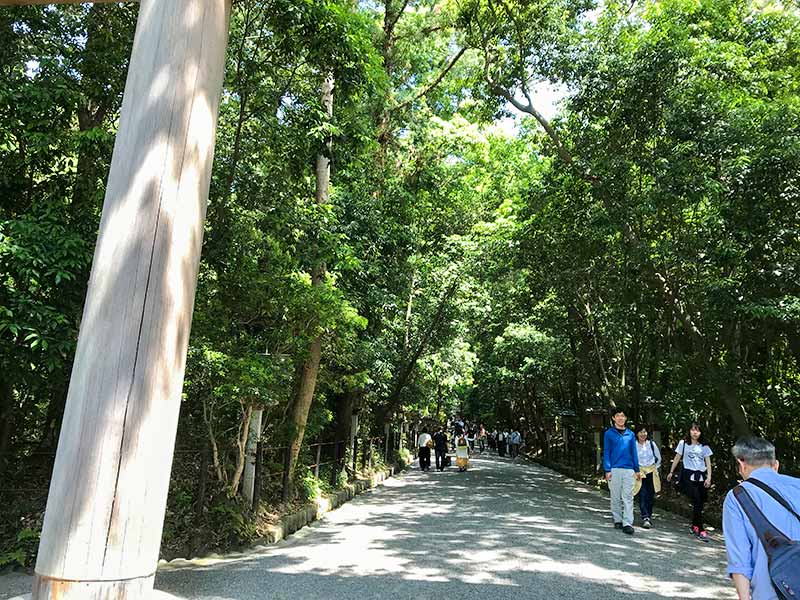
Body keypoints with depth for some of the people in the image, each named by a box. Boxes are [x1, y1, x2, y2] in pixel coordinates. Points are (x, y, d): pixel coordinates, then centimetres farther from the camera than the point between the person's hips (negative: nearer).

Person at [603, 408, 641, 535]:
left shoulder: (630, 434, 9)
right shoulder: (609, 433, 1)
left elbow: (634, 453, 13)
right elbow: (606, 453, 0)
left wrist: (637, 470, 9)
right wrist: (607, 470, -7)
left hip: (629, 469, 2)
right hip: (614, 469, -2)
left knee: (628, 497, -2)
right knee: (615, 497, 7)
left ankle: (627, 523, -3)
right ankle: (617, 520, 19)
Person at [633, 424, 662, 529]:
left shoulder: (651, 444, 4)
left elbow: (658, 458, 17)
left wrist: (655, 468, 13)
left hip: (651, 473, 3)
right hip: (639, 472, -3)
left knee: (650, 496, 6)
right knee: (642, 495, -12)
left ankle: (649, 516, 20)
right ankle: (645, 518, -15)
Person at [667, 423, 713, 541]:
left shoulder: (704, 446, 11)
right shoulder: (683, 443, 5)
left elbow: (708, 462, 7)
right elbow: (677, 458, 12)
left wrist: (709, 477, -4)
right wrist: (671, 472, 13)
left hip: (701, 476, 3)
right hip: (688, 476, -3)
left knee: (700, 502, 4)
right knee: (697, 501, -14)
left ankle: (695, 526, 23)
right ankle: (701, 531, -11)